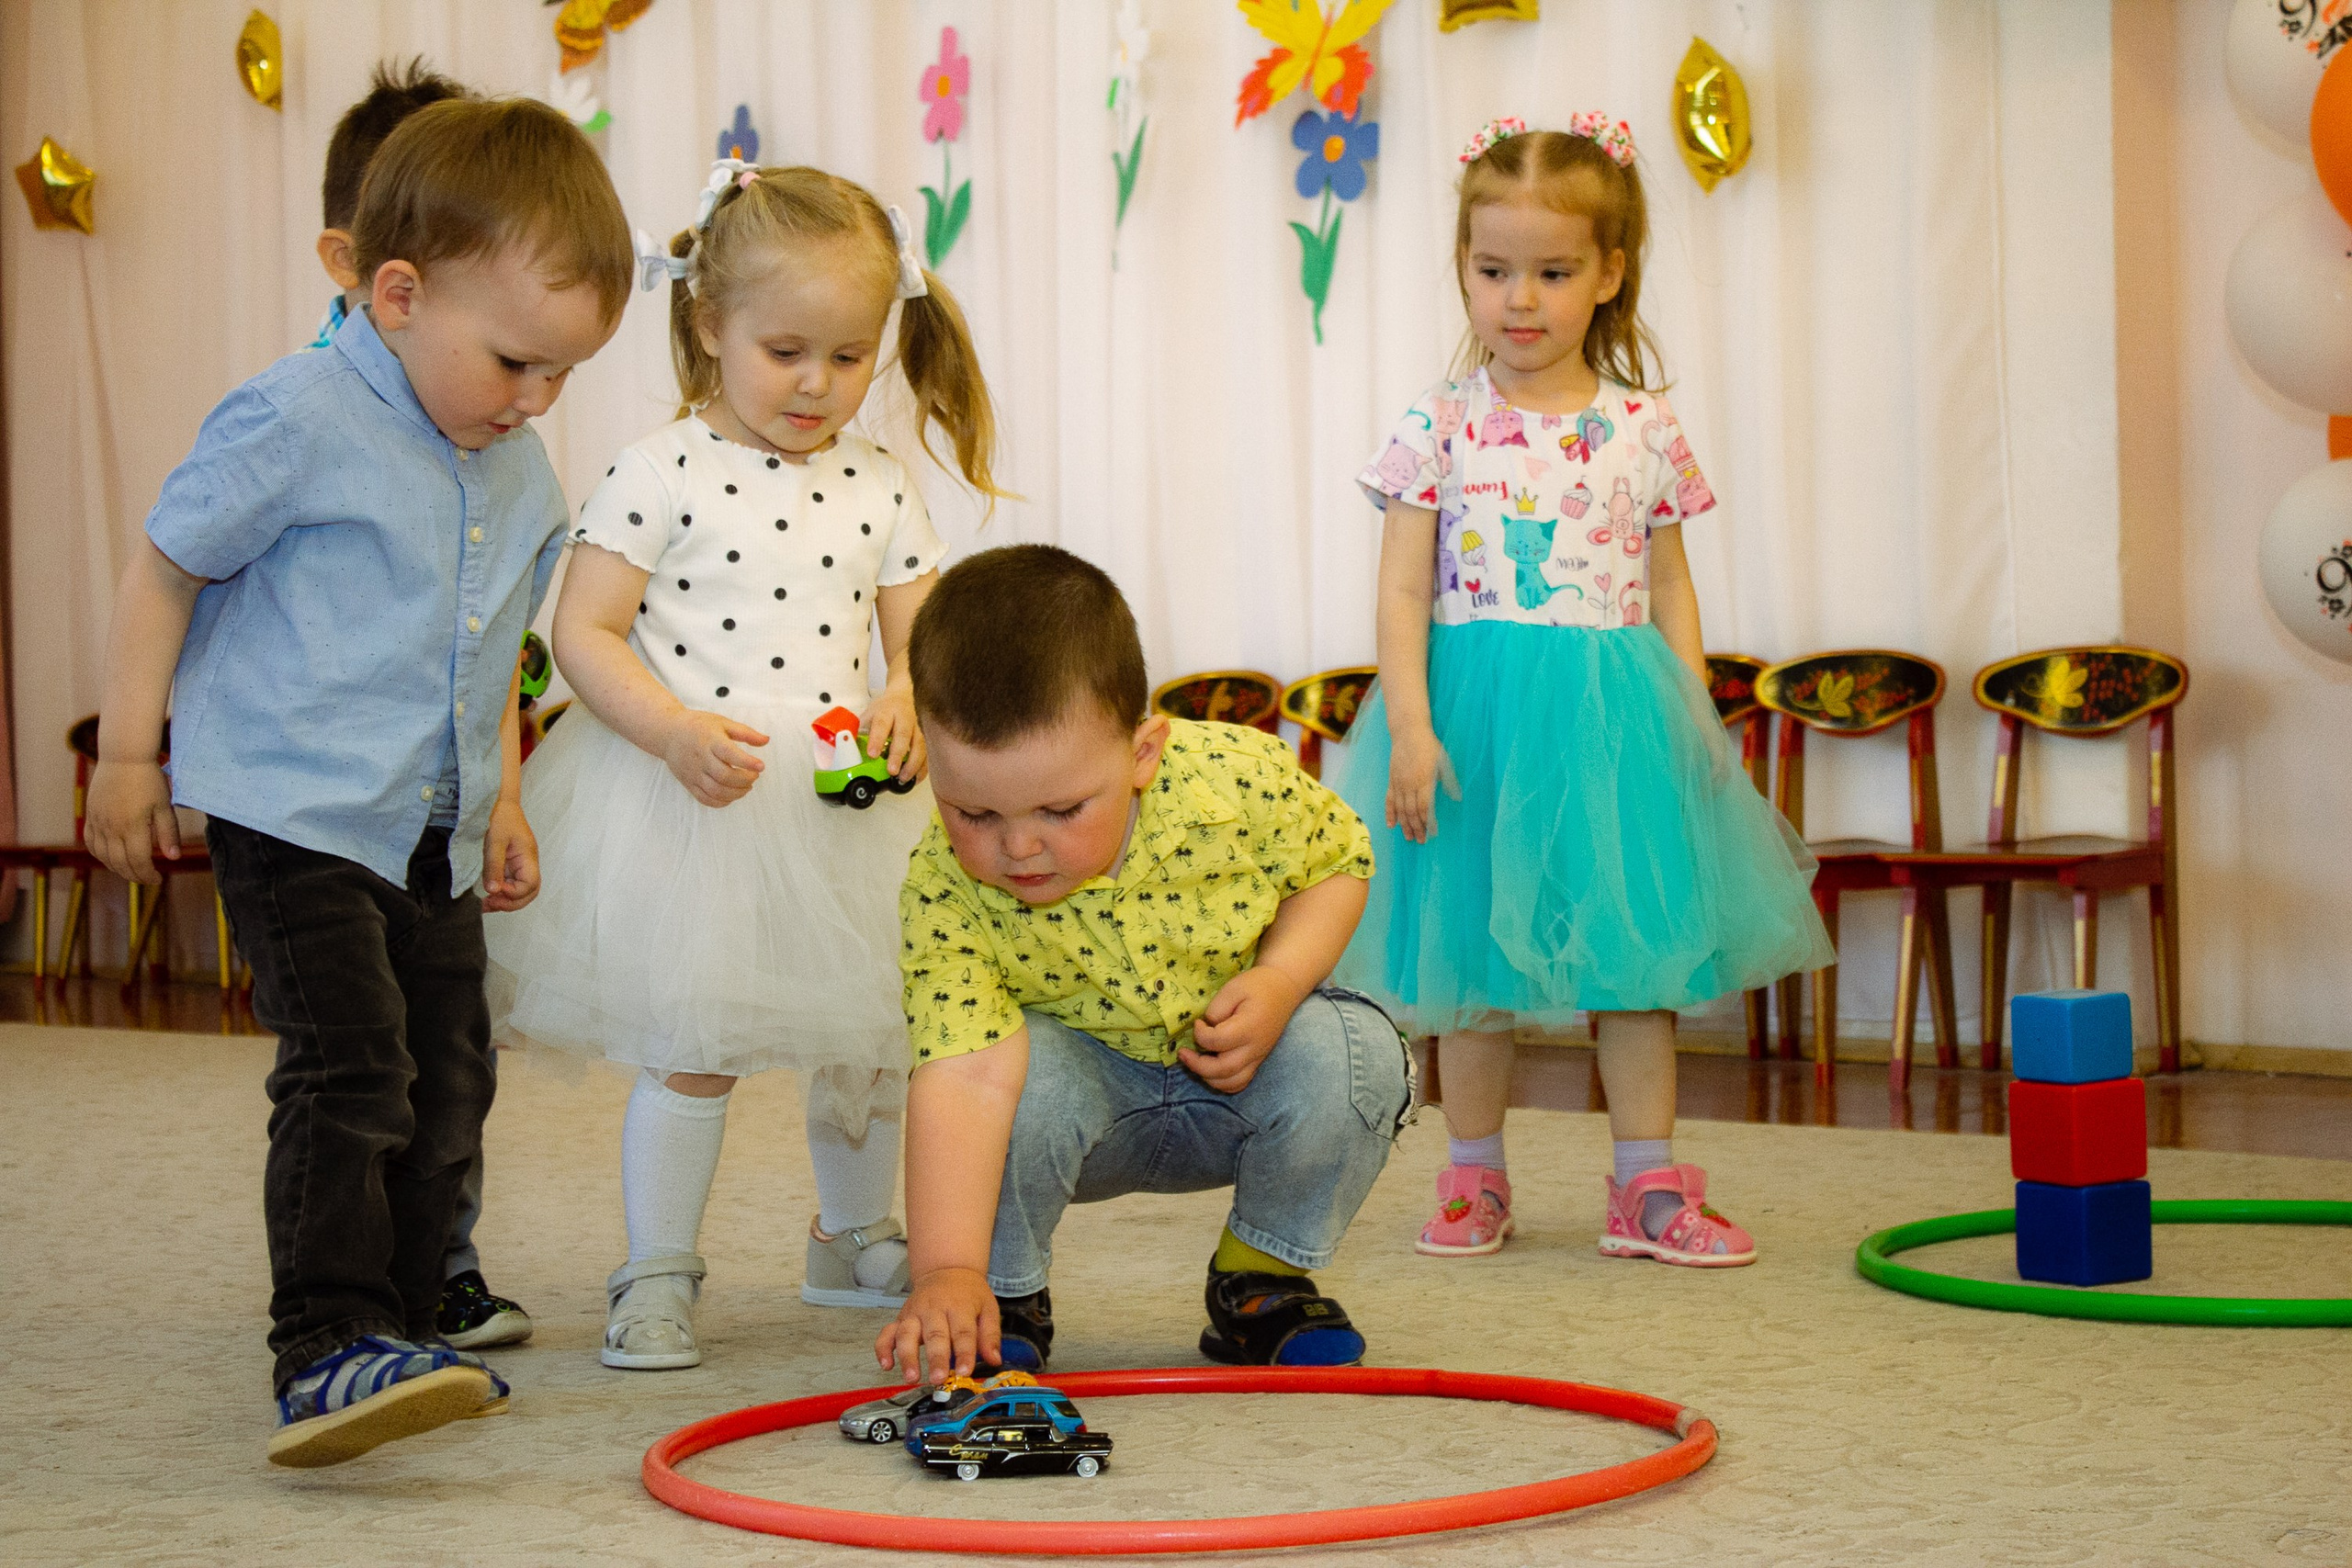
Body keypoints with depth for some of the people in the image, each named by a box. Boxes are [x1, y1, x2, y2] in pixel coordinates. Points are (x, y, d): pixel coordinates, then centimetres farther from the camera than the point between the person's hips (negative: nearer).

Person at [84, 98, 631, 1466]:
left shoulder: (522, 478, 10)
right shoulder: (298, 425, -14)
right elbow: (166, 572, -7)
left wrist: (501, 794, 21)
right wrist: (129, 756, -5)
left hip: (435, 838, 8)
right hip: (295, 820, -8)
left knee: (449, 1082, 12)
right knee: (350, 1071, -19)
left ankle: (399, 1333, 23)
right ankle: (326, 1351, -21)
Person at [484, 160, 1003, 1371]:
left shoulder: (880, 489, 7)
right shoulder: (662, 474, -7)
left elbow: (918, 640, 8)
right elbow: (584, 632, -9)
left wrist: (906, 705, -15)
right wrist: (677, 731, -22)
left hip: (839, 808, 5)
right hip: (688, 806, -5)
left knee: (866, 1037, 15)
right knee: (691, 1044, -4)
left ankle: (853, 1241, 37)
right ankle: (657, 1274, 10)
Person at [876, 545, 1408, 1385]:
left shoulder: (1241, 780, -28)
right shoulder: (944, 889, -30)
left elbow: (1339, 861, -6)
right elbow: (959, 1078, -37)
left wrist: (1279, 983, -24)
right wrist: (948, 1271, -48)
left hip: (1239, 1073, 1)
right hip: (1090, 1082, -1)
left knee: (1354, 1056, -29)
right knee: (1026, 1070, -34)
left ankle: (1262, 1276, -1)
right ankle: (1008, 1293, -4)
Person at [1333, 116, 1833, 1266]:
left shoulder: (1642, 429, 4)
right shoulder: (1441, 425, -2)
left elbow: (1669, 590, 9)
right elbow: (1403, 590, -4)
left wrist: (1694, 720, 0)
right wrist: (1409, 725, -14)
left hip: (1612, 715, 1)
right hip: (1475, 709, -1)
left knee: (1635, 945, 4)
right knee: (1472, 957, 7)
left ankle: (1647, 1187, 12)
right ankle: (1473, 1179, 20)